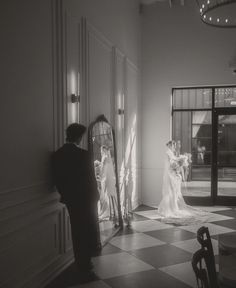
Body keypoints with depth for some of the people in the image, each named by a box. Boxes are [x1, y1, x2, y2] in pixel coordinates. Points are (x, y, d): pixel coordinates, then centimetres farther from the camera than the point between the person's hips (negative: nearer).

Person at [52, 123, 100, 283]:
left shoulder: (57, 154, -2)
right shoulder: (82, 154, -21)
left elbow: (57, 179, 4)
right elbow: (90, 179, -15)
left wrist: (65, 195, 15)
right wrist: (95, 196, -1)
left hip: (70, 200, 6)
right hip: (85, 200, -6)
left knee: (77, 234, 18)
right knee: (89, 234, 9)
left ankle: (83, 265, 31)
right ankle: (85, 271, 19)